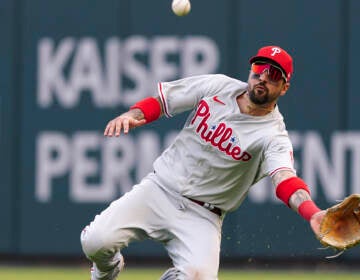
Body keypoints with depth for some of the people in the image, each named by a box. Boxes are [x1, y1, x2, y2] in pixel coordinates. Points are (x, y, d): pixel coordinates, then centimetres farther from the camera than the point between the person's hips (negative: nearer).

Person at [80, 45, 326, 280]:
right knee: (96, 241, -17)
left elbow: (285, 179, -33)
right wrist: (132, 116, -13)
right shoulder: (218, 86, -2)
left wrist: (312, 212, -55)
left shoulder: (273, 135, -15)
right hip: (160, 189, 2)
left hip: (201, 216, -2)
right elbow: (160, 99, 9)